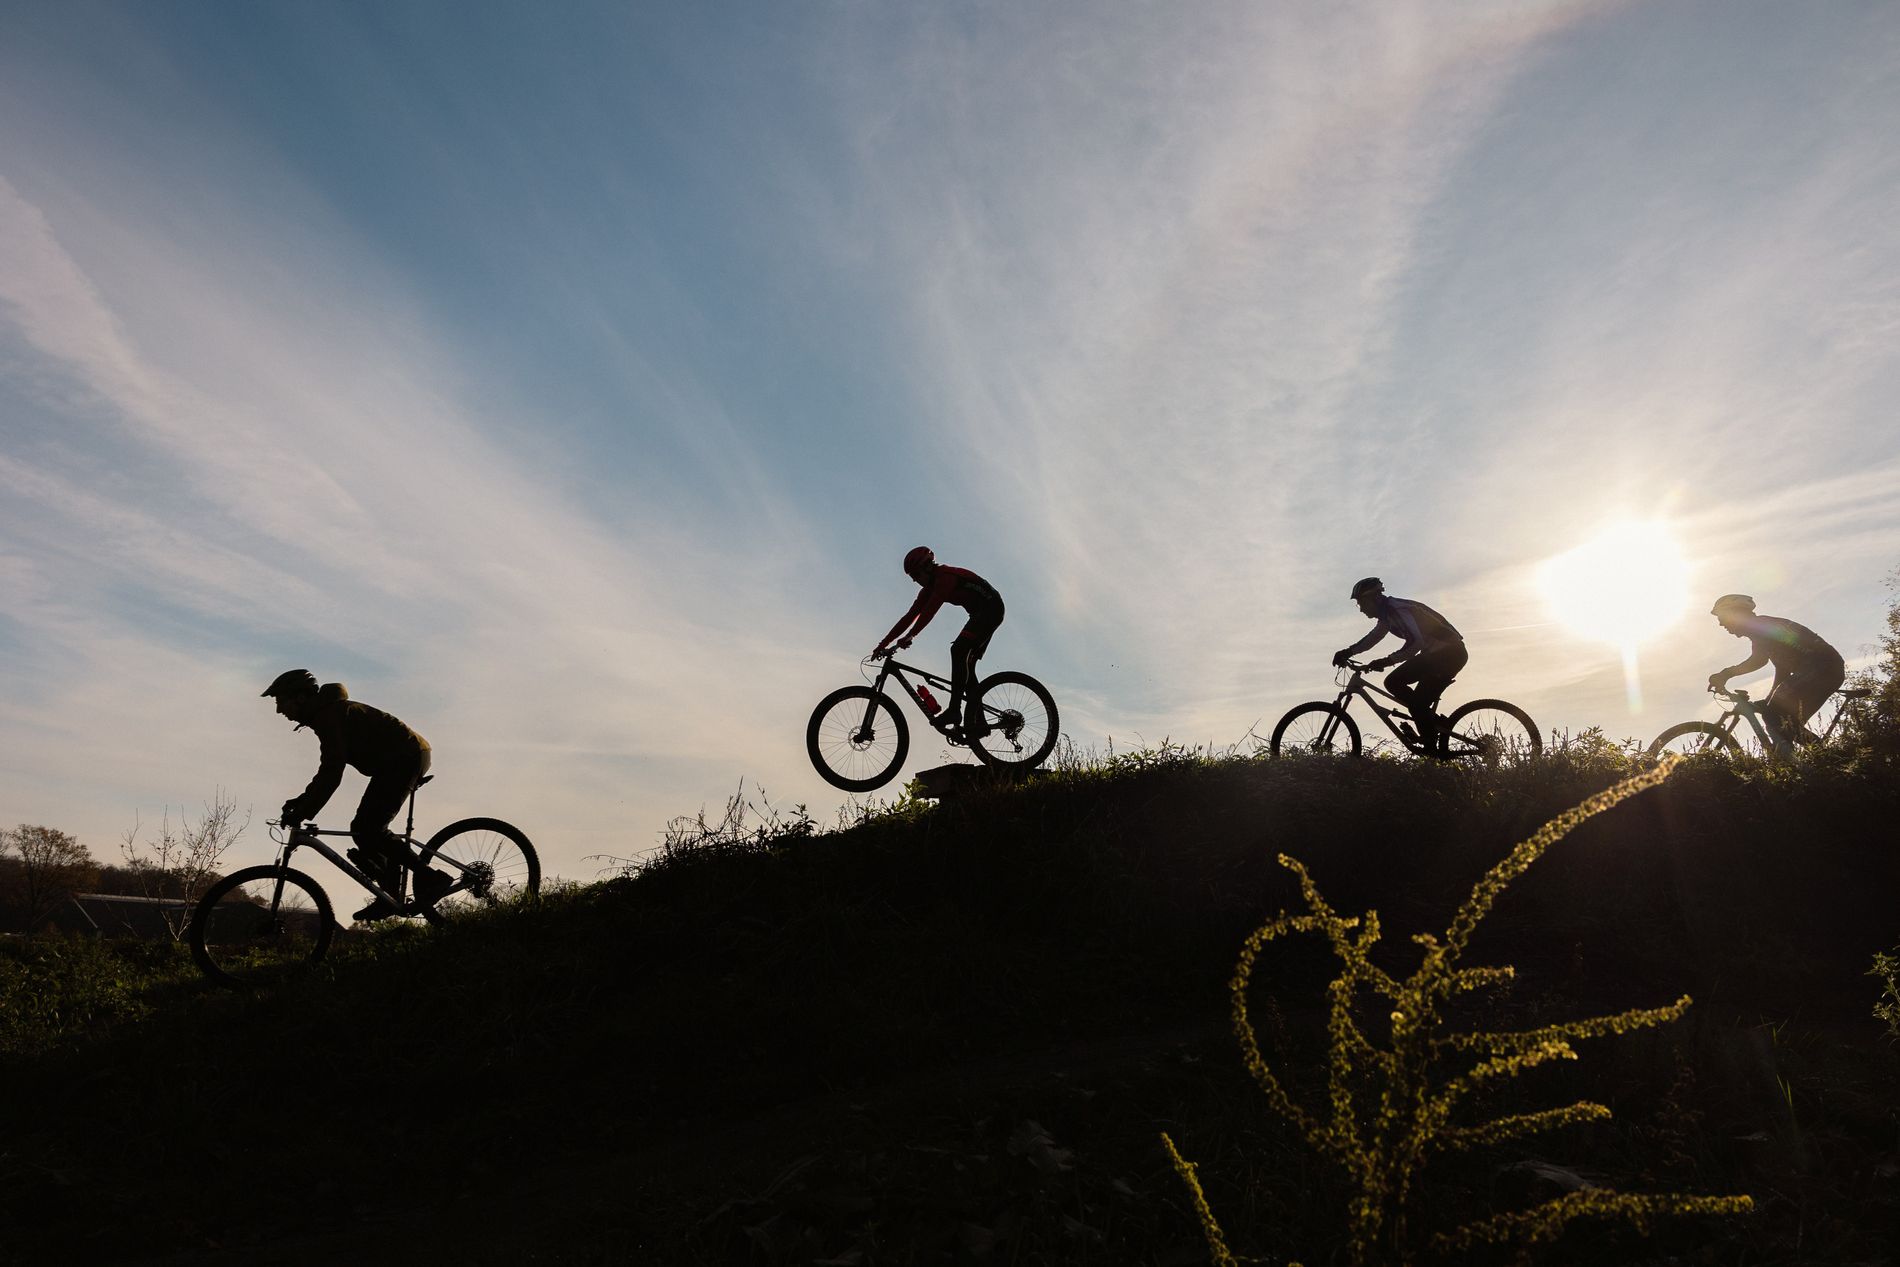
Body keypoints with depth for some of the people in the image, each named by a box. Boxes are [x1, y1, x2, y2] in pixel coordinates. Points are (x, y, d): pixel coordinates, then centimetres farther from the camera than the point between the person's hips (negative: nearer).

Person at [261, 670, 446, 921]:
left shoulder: (330, 714, -15)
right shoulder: (326, 713, 18)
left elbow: (332, 773, -23)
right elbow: (329, 770, 25)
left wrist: (302, 813, -22)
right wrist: (303, 801, 18)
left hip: (406, 757, -11)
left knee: (366, 829, -15)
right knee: (370, 829, 11)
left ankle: (427, 879, -14)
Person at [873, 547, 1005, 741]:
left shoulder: (946, 576, -20)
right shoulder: (929, 589, 8)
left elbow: (930, 610, -31)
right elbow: (910, 617, 6)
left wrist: (909, 637, -38)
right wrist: (883, 644, 1)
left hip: (991, 608, -10)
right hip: (980, 614, 10)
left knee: (959, 650, -24)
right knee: (965, 665, 3)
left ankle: (953, 710, -28)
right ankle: (977, 723, 1)